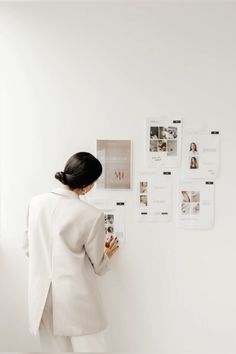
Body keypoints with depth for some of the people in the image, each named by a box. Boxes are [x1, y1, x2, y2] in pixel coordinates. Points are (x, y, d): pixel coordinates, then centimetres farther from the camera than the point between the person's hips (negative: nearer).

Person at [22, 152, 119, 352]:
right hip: (77, 298, -4)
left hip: (42, 296, 5)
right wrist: (107, 254, 18)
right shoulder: (92, 215, -17)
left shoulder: (36, 202, -4)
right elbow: (98, 266, -4)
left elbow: (28, 248, 9)